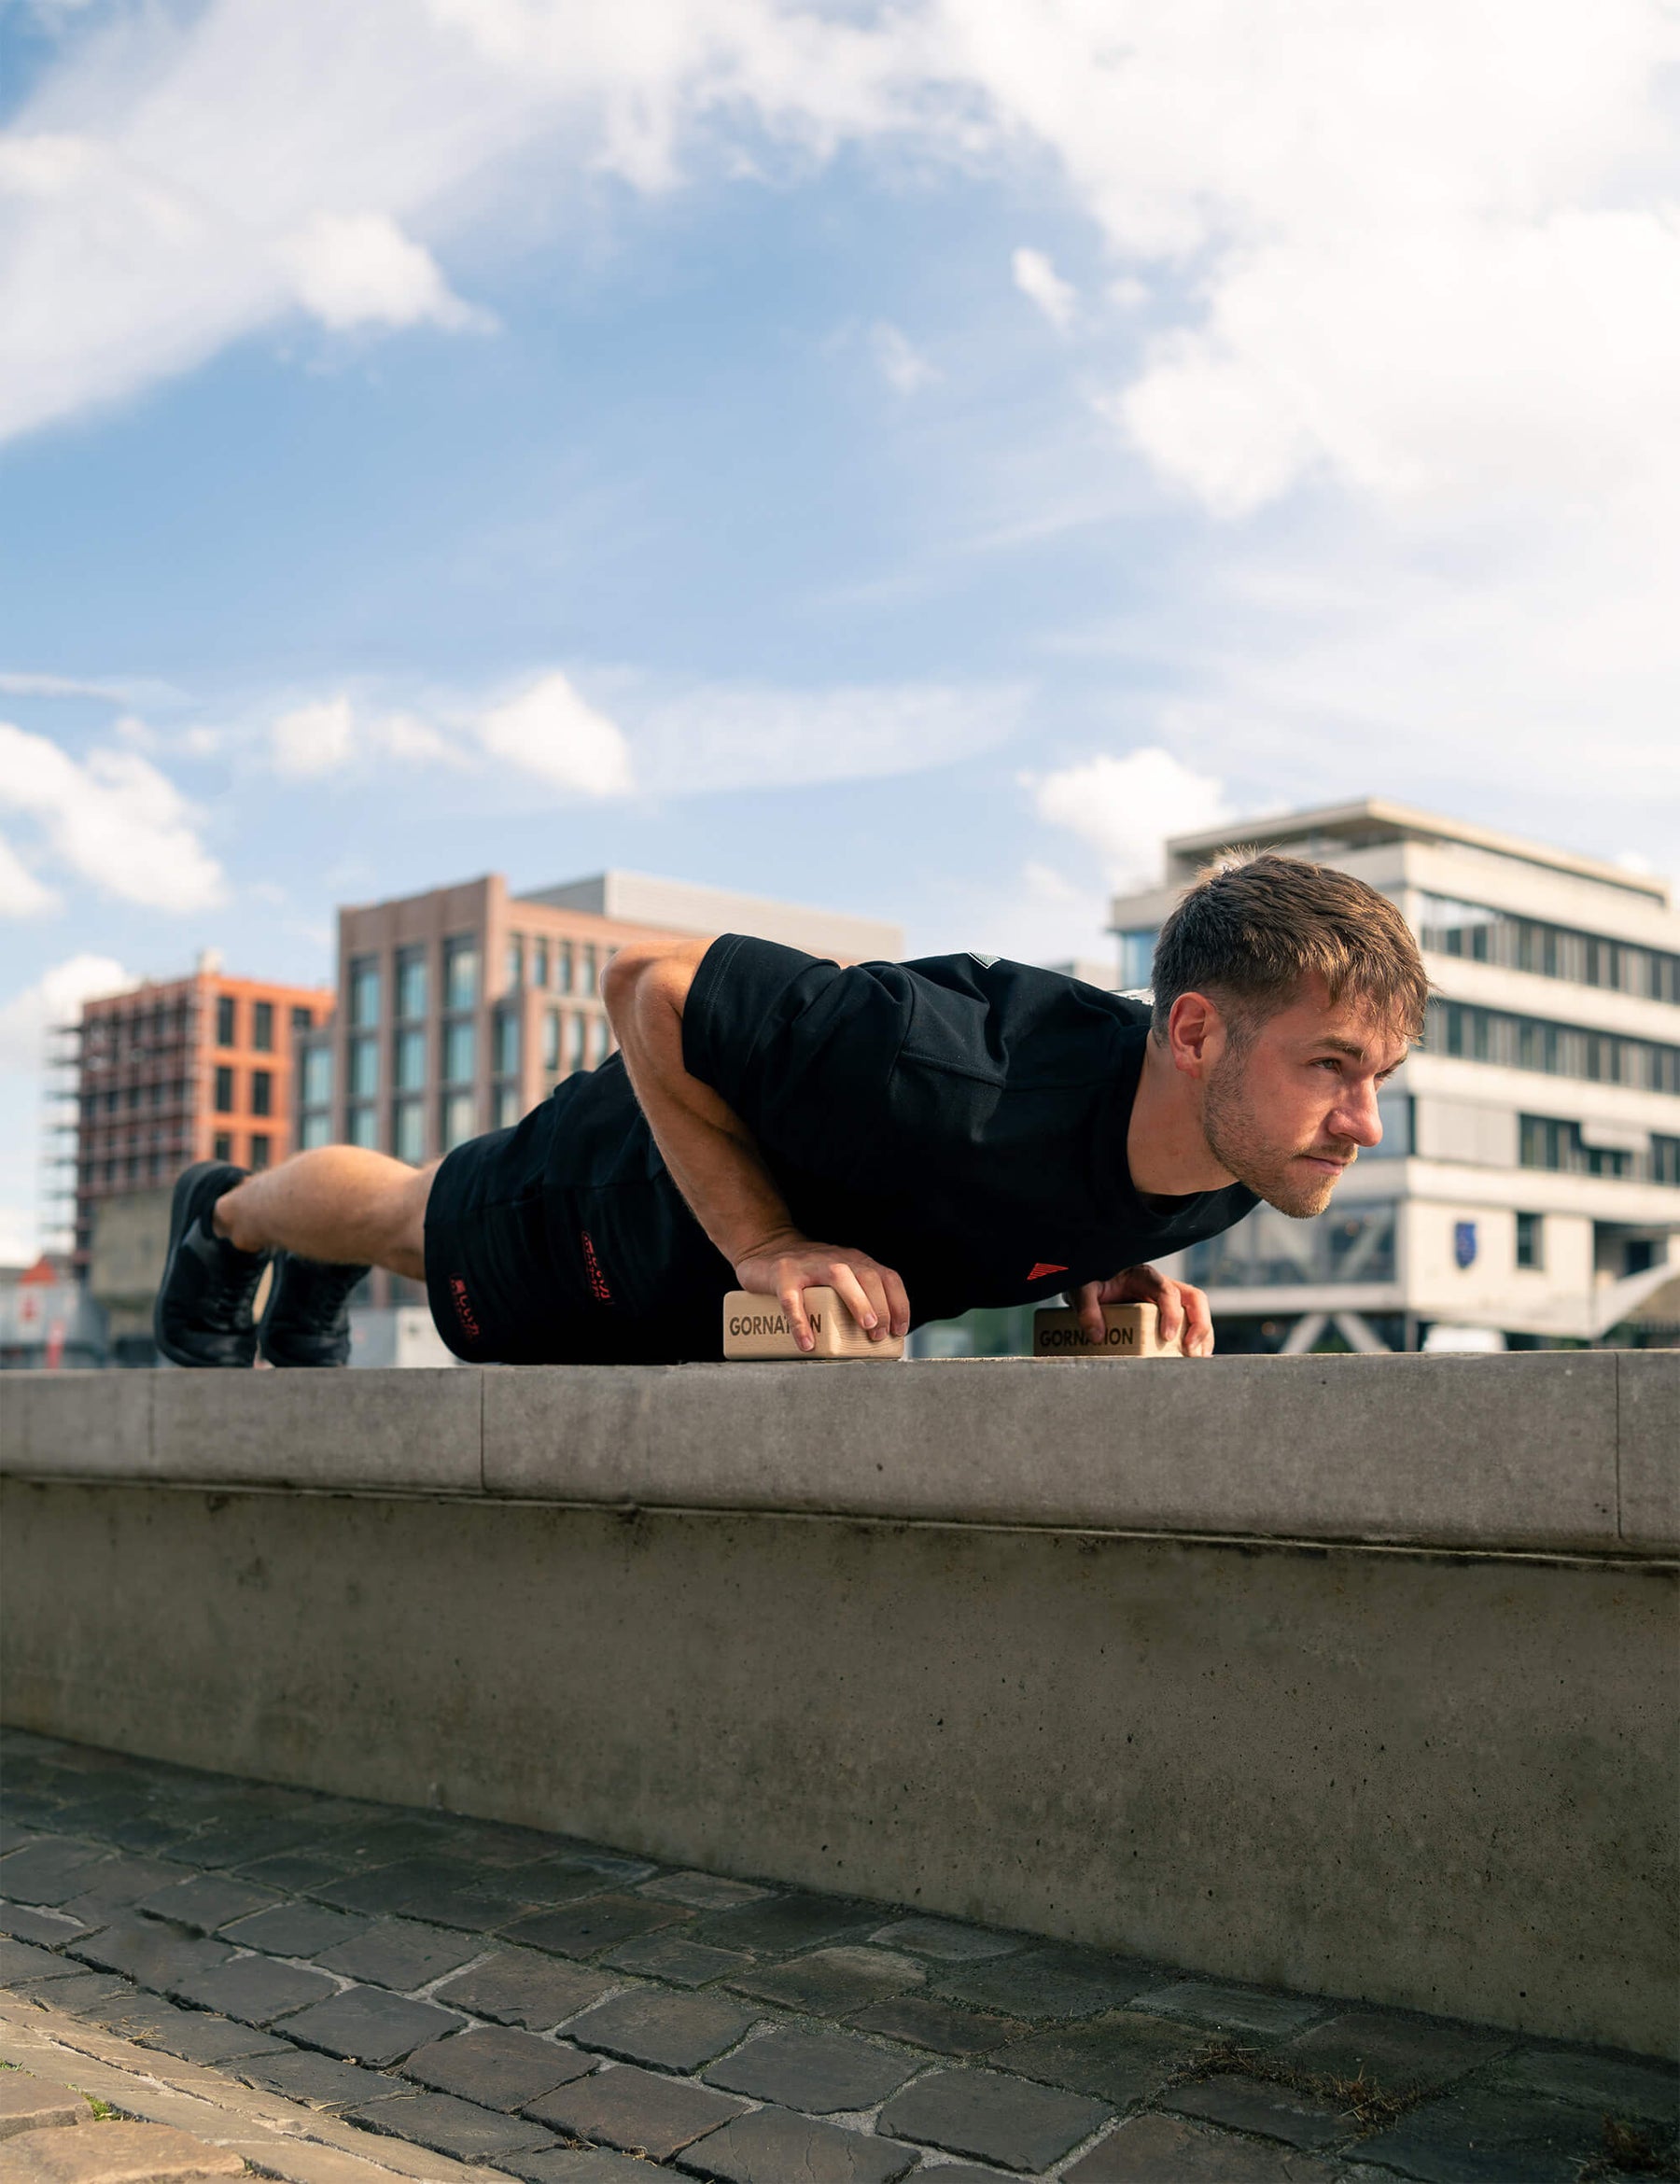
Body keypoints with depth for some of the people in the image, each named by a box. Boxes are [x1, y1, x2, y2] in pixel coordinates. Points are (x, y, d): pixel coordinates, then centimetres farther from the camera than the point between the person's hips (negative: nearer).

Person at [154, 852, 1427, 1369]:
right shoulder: (958, 1081, -49)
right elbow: (651, 987, -35)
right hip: (636, 1189, -6)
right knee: (402, 1218, 27)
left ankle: (317, 1295, 68)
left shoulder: (1231, 1169, -26)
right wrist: (765, 1246, -37)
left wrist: (1110, 1276, -19)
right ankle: (224, 1219, 61)